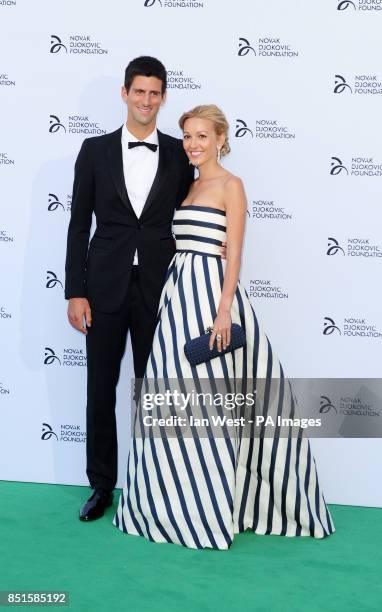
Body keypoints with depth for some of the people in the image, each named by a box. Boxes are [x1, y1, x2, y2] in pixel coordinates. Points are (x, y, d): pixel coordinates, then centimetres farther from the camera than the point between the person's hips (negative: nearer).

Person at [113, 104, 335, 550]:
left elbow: (233, 254, -12)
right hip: (179, 294, 8)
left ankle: (211, 510, 8)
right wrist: (173, 296, 13)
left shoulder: (230, 185, -5)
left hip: (210, 292, -7)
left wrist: (224, 311, -20)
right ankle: (176, 503, 20)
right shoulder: (189, 186, 17)